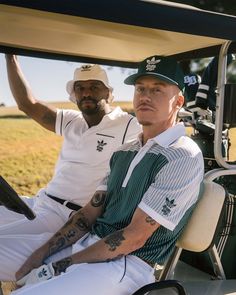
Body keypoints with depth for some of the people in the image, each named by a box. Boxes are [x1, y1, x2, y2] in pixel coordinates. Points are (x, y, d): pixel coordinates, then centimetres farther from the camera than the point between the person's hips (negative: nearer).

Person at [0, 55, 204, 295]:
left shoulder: (183, 157, -13)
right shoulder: (123, 153, 14)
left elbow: (135, 237, -16)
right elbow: (90, 212, 11)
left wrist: (57, 268, -14)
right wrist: (39, 255, -1)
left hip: (128, 263, -8)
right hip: (89, 242, 8)